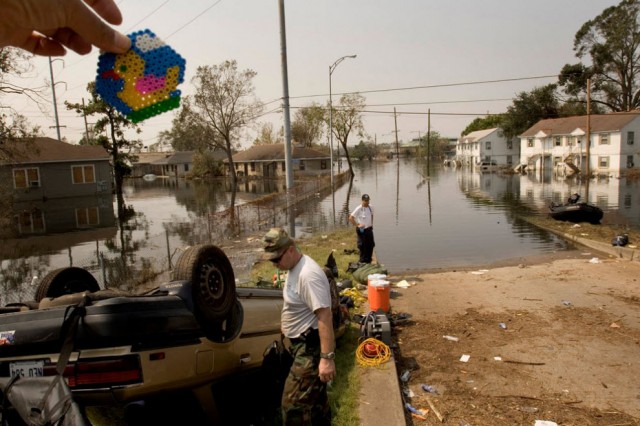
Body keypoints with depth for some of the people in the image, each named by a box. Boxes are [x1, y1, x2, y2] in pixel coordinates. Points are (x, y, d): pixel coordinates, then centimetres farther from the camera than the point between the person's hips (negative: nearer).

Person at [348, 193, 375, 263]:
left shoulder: (370, 208, 3)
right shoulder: (358, 209, -16)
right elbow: (350, 218, -17)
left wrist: (371, 224, 13)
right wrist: (357, 225, -17)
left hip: (369, 229, 7)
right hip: (362, 230, -7)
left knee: (371, 245, 12)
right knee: (362, 246, 0)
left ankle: (368, 261, 27)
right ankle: (363, 261, 13)